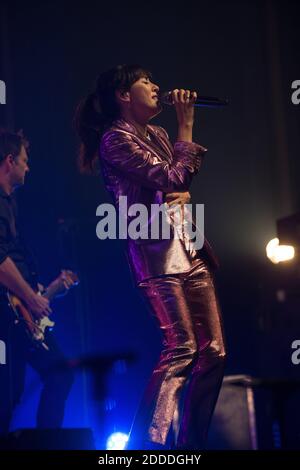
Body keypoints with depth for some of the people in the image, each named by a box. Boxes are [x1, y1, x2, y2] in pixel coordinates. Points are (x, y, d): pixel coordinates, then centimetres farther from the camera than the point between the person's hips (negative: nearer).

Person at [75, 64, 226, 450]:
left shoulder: (157, 135, 20)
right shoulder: (115, 139, -5)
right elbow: (171, 178, -13)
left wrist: (183, 196, 0)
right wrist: (186, 123, -5)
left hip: (190, 248, 9)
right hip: (158, 252, -8)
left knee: (213, 351, 3)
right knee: (181, 348, -18)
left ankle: (190, 443, 11)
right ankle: (149, 445, -13)